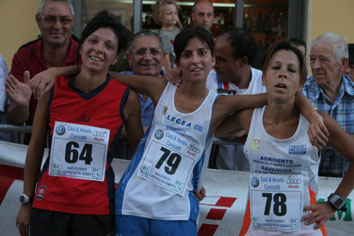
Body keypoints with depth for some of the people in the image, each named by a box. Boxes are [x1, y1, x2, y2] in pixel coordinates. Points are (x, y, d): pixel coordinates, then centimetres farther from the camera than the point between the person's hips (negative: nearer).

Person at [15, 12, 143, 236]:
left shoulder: (127, 99, -8)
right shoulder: (53, 89, -4)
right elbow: (36, 146, 5)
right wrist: (27, 201, 7)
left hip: (95, 209, -1)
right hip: (48, 203, 1)